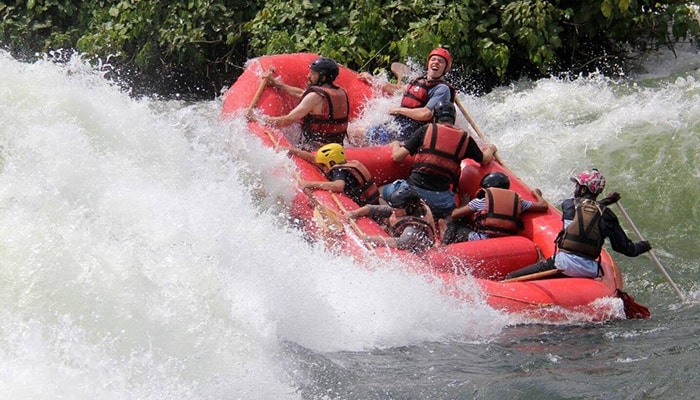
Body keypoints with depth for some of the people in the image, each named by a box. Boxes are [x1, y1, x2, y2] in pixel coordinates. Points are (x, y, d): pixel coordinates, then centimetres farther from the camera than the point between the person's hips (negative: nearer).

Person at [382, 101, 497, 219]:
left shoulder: (425, 130, 4)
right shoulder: (465, 138, 8)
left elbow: (397, 156, 5)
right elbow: (484, 160, 24)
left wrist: (395, 145, 29)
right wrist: (490, 149, 47)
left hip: (413, 190, -1)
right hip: (442, 200, 2)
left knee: (386, 190, 25)